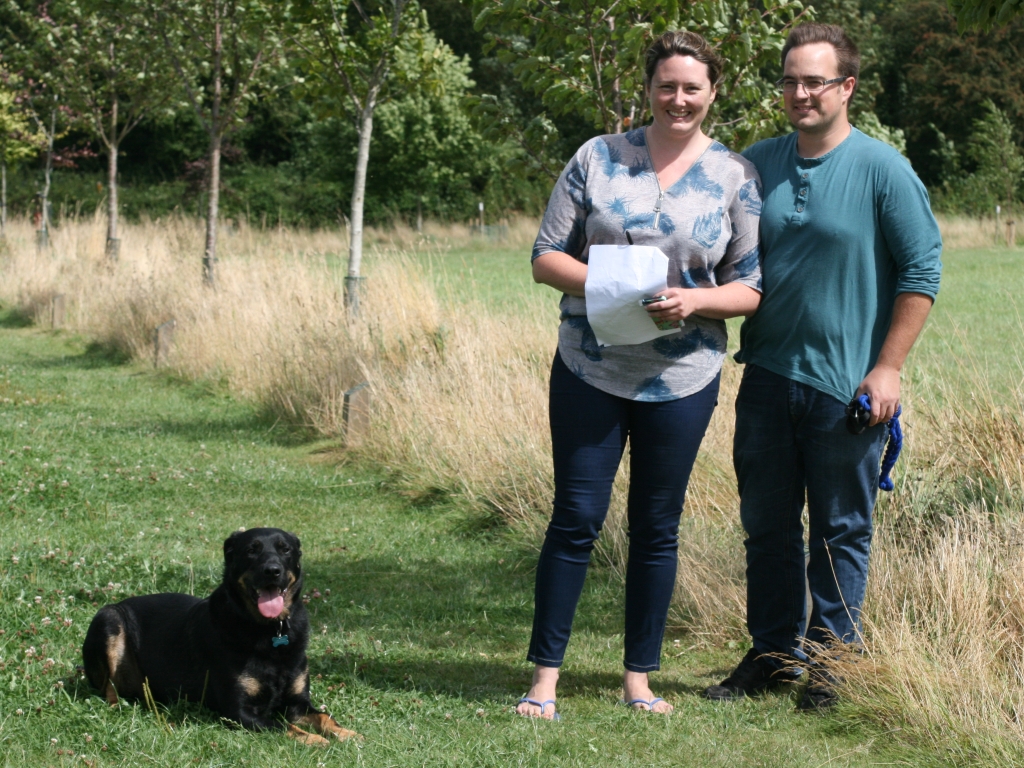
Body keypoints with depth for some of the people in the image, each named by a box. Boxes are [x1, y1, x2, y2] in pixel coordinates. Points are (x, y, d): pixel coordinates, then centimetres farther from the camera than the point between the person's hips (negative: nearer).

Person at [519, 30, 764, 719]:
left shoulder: (735, 177, 2)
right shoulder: (597, 159, 2)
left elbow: (752, 288, 2)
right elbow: (546, 256, 2)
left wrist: (695, 301, -17)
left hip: (683, 378, 1)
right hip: (591, 371, -1)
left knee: (658, 526, 9)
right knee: (577, 518, -1)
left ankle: (639, 676, 20)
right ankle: (546, 675, 7)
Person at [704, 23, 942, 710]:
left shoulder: (882, 169, -7)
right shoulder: (757, 164, 7)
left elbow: (922, 270, -6)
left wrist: (887, 367, -10)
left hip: (847, 384, -4)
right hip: (767, 375, 4)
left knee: (841, 531, 5)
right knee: (767, 525, 11)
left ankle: (829, 659, 15)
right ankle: (773, 654, 22)